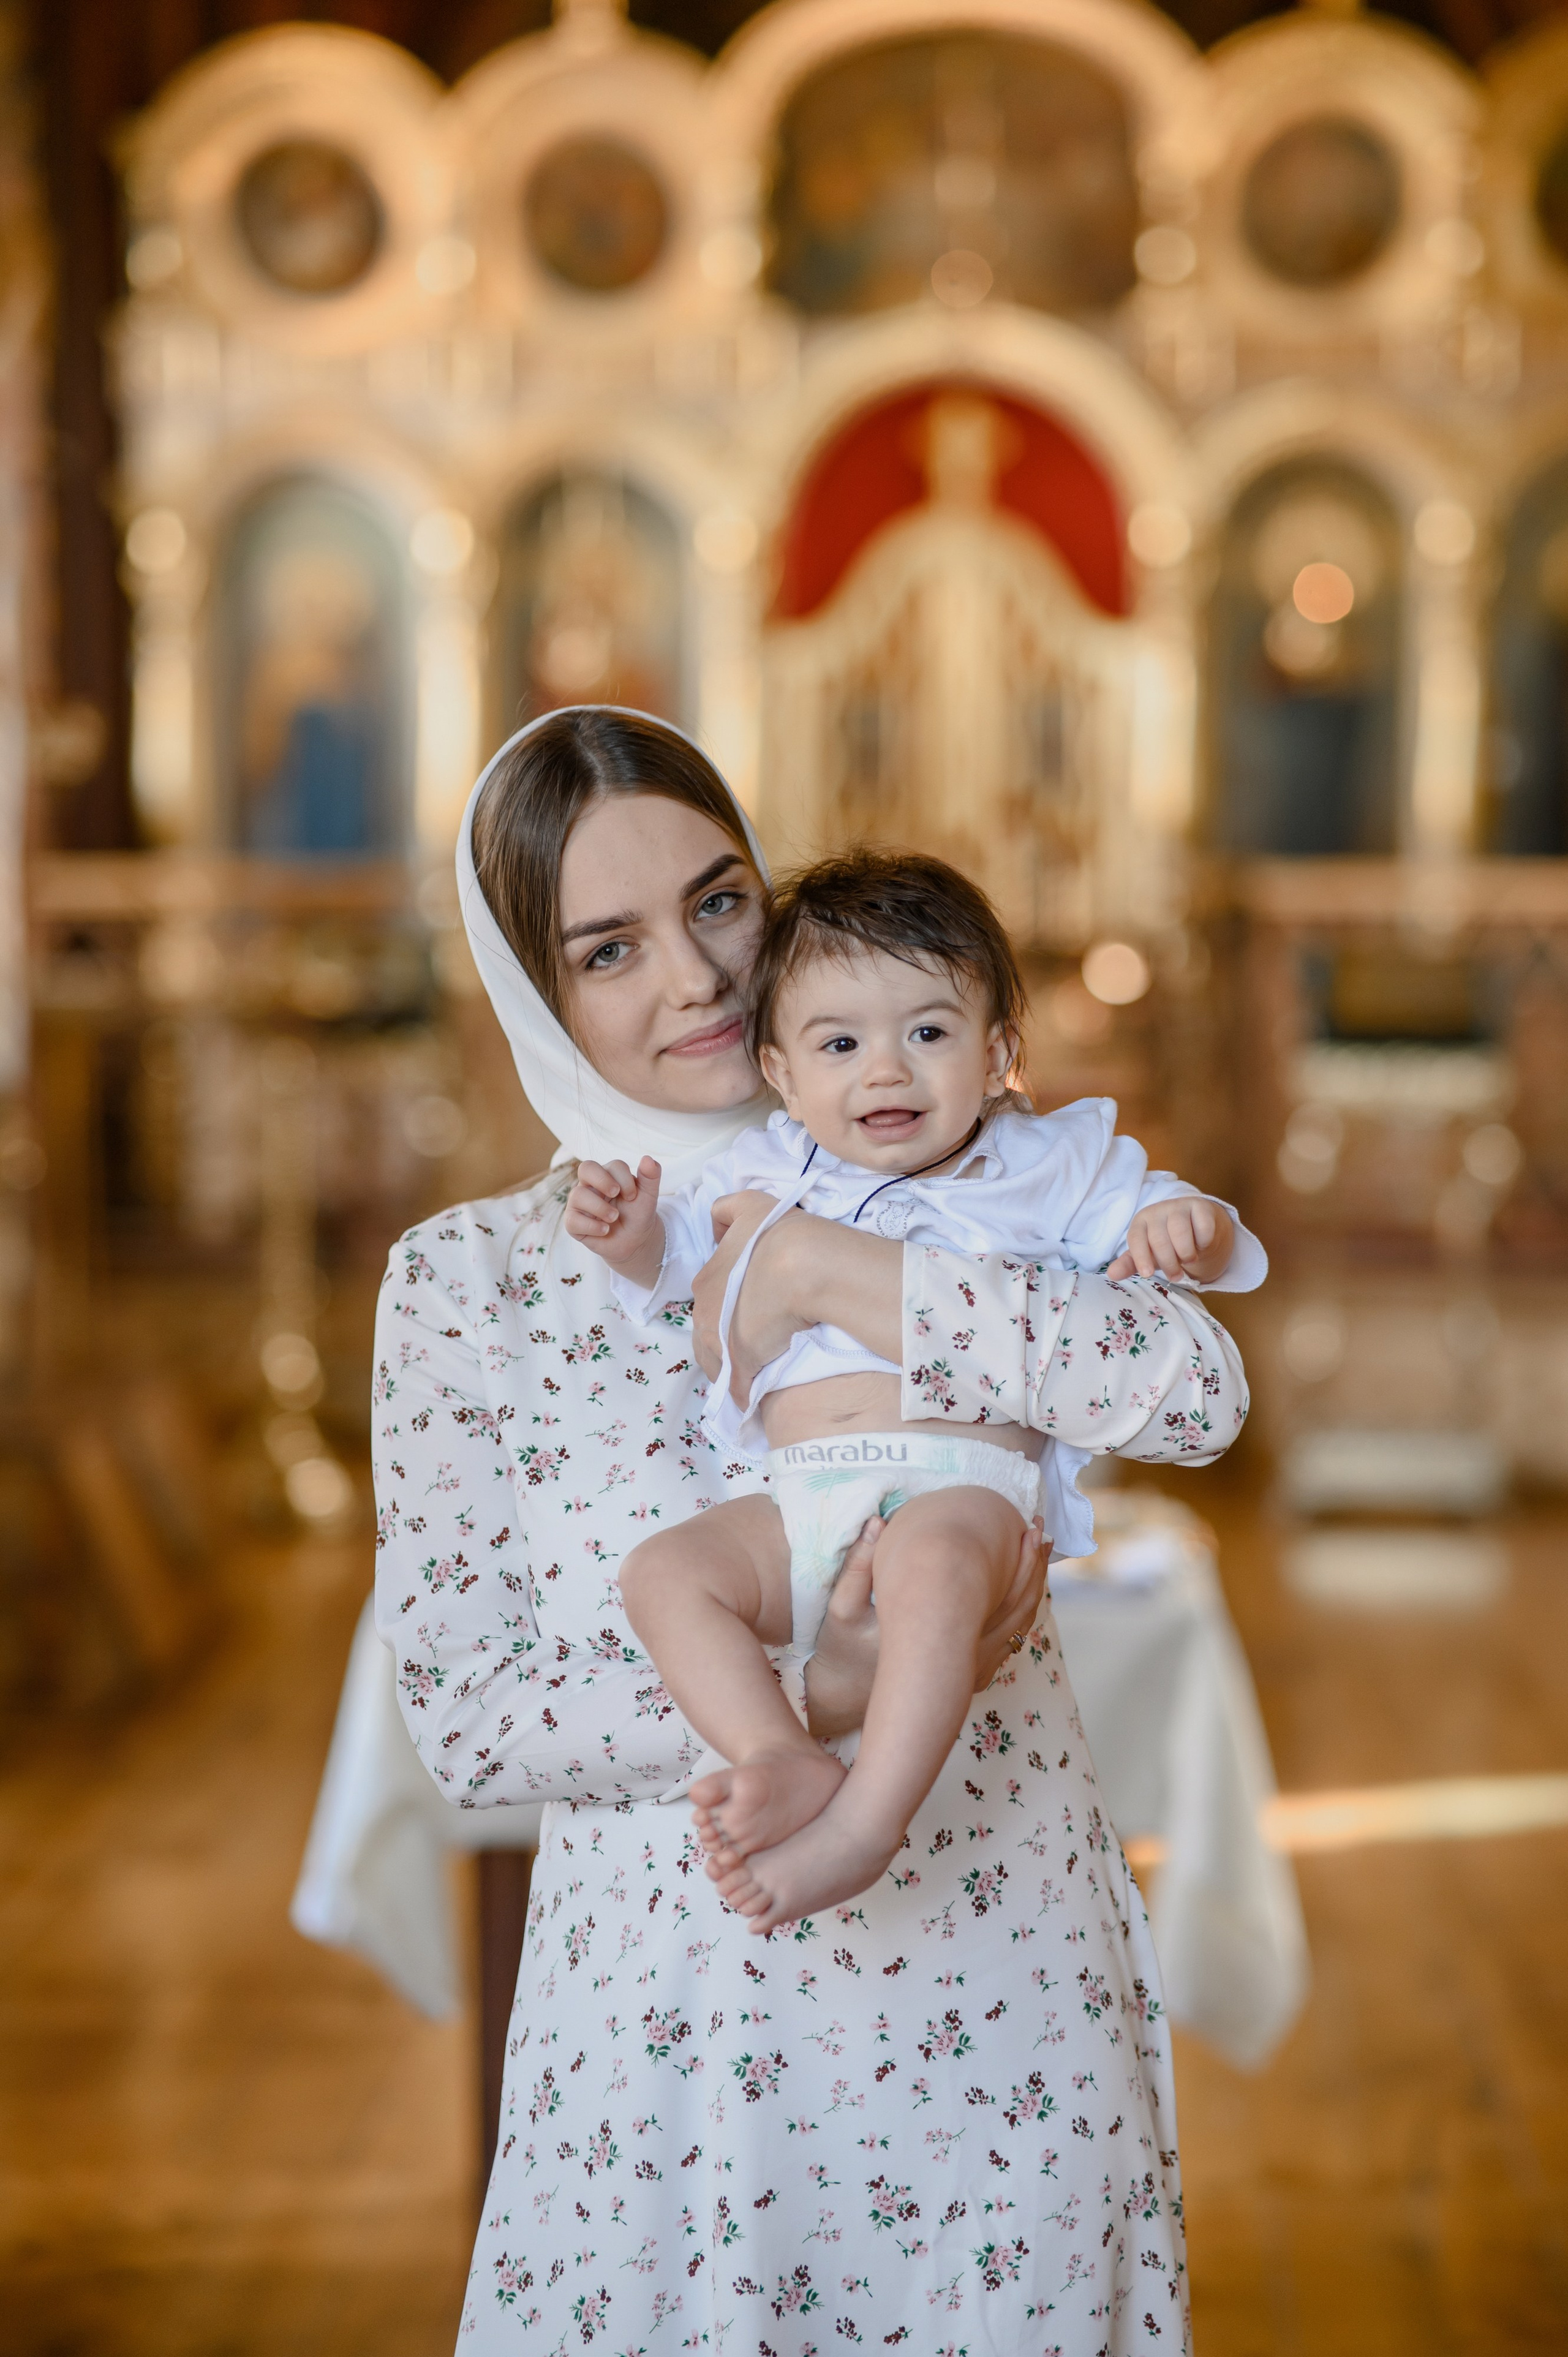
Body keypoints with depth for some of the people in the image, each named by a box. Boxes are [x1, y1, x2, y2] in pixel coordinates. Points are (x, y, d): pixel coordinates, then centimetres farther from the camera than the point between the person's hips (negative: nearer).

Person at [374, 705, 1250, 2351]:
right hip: (678, 2010, 0)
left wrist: (825, 1271, -18)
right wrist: (797, 1697, -19)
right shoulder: (464, 1277, -1)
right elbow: (462, 1721, -7)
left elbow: (1197, 1393, -17)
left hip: (995, 1976, 1)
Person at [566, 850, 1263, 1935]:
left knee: (931, 1573, -38)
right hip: (797, 1504, 4)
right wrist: (631, 1236, 5)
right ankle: (787, 1763, -32)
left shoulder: (1042, 1165, 16)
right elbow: (675, 1261, 28)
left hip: (961, 1484, -4)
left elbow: (1141, 1214, 19)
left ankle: (863, 1823, -41)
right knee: (663, 1572, -21)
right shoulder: (766, 1173, 21)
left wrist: (1184, 1226, -6)